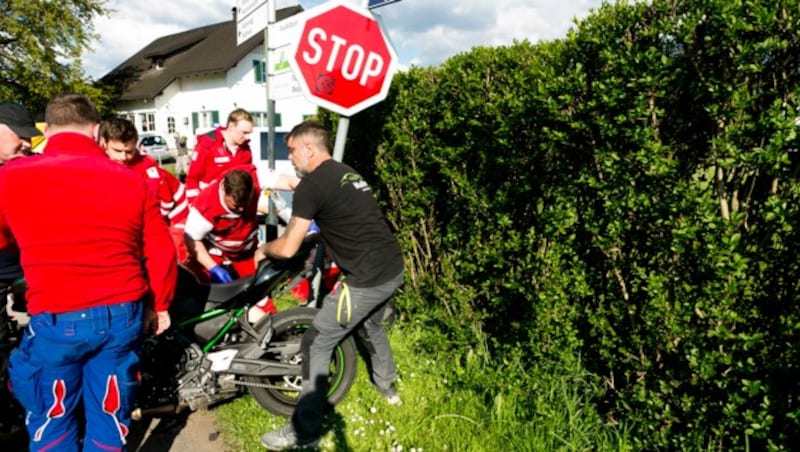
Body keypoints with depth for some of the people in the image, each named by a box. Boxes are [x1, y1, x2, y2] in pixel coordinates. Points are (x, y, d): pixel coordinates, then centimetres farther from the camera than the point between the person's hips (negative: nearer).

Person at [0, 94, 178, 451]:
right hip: (123, 316, 2)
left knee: (51, 422, 19)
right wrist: (160, 305, 15)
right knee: (110, 418, 17)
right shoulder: (133, 180, -3)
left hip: (55, 321, -2)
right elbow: (161, 252, 1)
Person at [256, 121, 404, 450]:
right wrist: (315, 234, 37)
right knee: (370, 327, 33)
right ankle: (387, 387, 54)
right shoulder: (348, 173, 16)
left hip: (367, 280, -9)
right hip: (393, 269, 9)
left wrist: (263, 249, 10)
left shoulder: (311, 184, -10)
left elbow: (288, 248, -10)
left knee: (317, 345, 3)